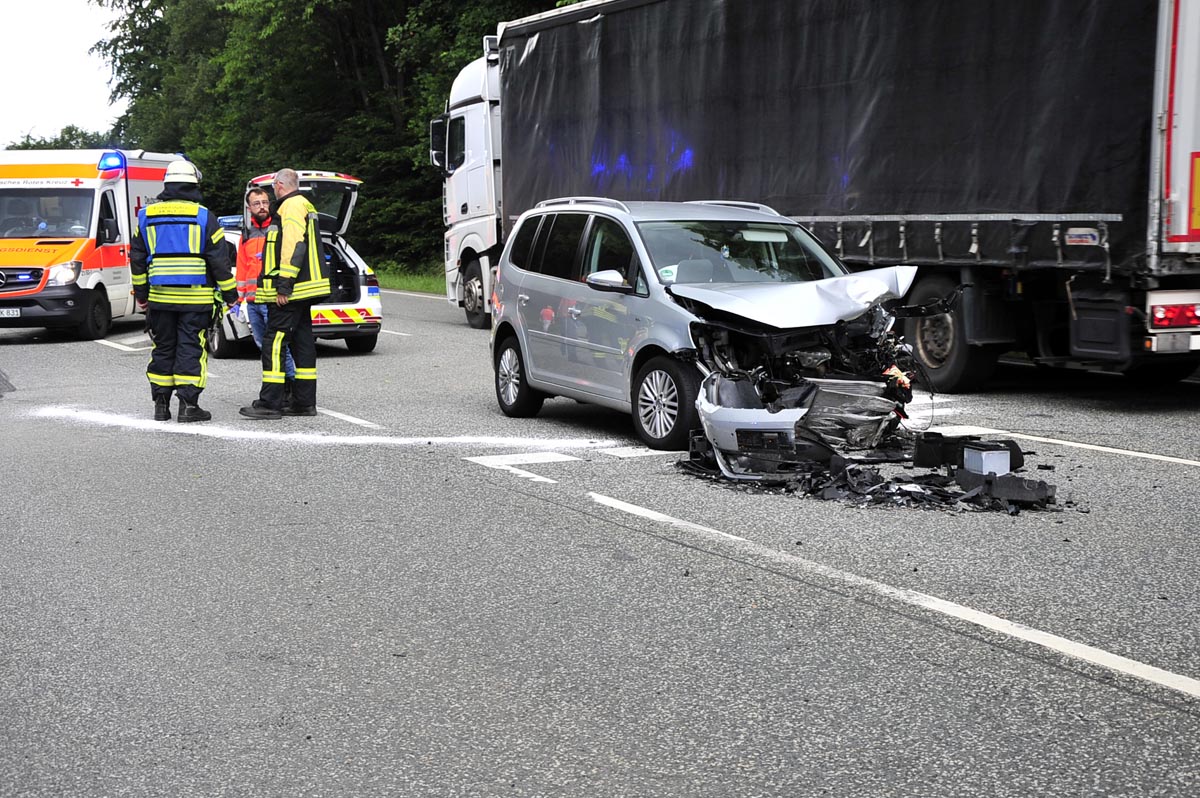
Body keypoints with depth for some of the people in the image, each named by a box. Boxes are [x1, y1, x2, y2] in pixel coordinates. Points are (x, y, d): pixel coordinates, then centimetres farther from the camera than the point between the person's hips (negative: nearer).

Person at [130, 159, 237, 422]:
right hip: (195, 298, -3)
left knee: (163, 349, 11)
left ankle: (161, 404, 13)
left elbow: (137, 259, 12)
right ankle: (188, 404, -4)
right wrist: (230, 294, 4)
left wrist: (140, 293, 21)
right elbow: (219, 260, -4)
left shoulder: (147, 216, 7)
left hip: (159, 297, 3)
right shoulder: (204, 216, -5)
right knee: (191, 349, -1)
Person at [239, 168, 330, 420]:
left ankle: (269, 403, -10)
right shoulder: (303, 206, 22)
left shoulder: (291, 206, -11)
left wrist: (284, 285, -23)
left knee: (274, 342, -9)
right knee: (302, 341, 10)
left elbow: (294, 247, -22)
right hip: (303, 290, 11)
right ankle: (304, 402, 13)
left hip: (289, 292, -11)